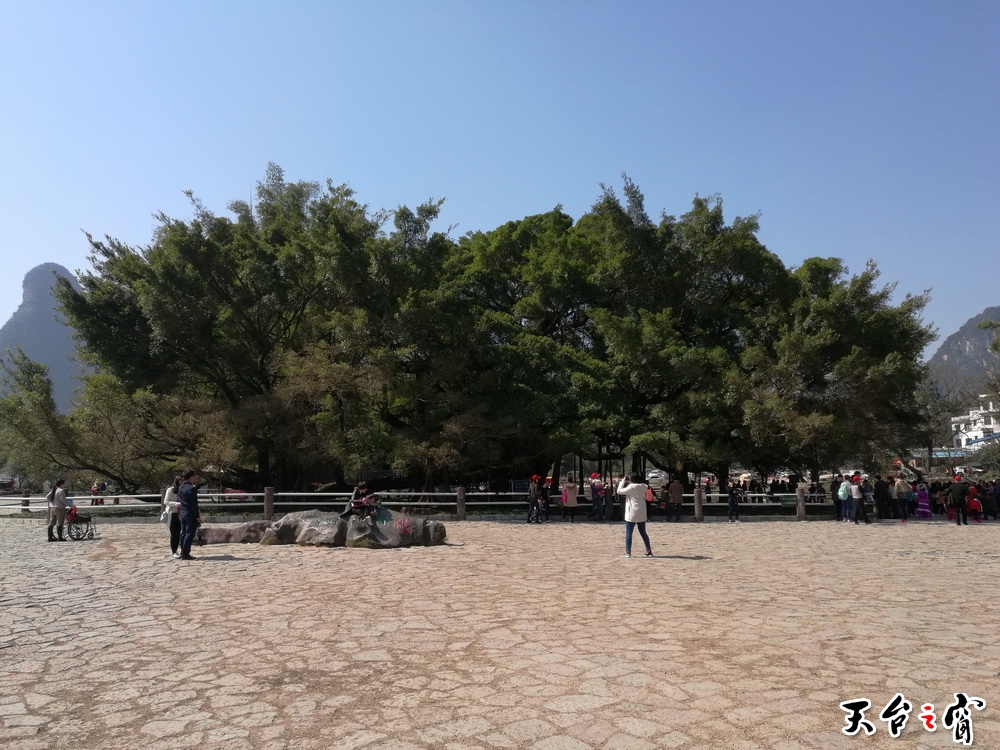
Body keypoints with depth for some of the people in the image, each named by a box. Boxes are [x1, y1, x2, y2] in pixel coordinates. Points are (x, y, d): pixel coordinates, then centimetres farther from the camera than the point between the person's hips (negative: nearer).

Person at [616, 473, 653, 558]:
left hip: (632, 513, -6)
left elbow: (619, 491, -11)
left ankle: (628, 552, -2)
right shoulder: (643, 486, 1)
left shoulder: (631, 487, -16)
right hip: (642, 514, 6)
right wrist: (628, 482, 15)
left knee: (628, 533, 1)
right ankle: (649, 551, 15)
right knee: (643, 532, 14)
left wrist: (623, 482, 1)